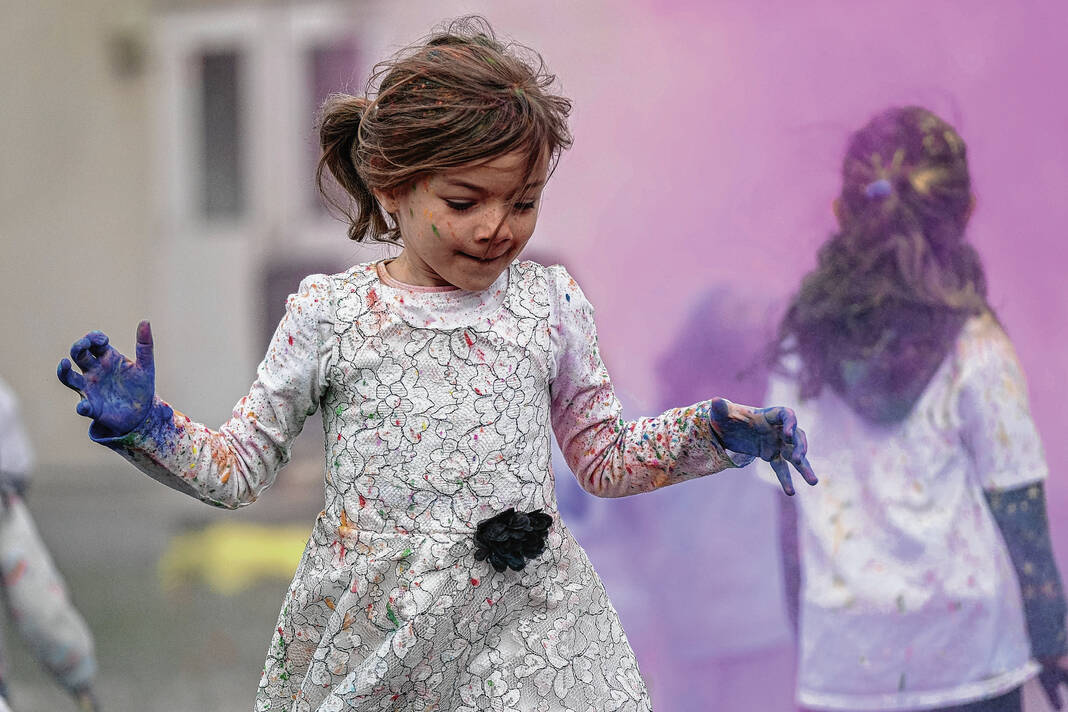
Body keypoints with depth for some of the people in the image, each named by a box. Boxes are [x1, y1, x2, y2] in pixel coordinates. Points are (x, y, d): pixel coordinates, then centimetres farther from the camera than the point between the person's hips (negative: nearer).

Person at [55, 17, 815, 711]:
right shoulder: (328, 313, -1)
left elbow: (604, 458, 14)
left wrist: (713, 433, 2)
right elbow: (240, 467, 5)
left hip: (526, 630, 1)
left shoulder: (551, 305, 5)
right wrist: (146, 425, -10)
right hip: (365, 636, -1)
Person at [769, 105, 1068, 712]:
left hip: (845, 652, 3)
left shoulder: (803, 344, 2)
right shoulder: (974, 348, -8)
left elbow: (790, 515, 7)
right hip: (965, 650, -2)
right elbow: (1017, 507, -4)